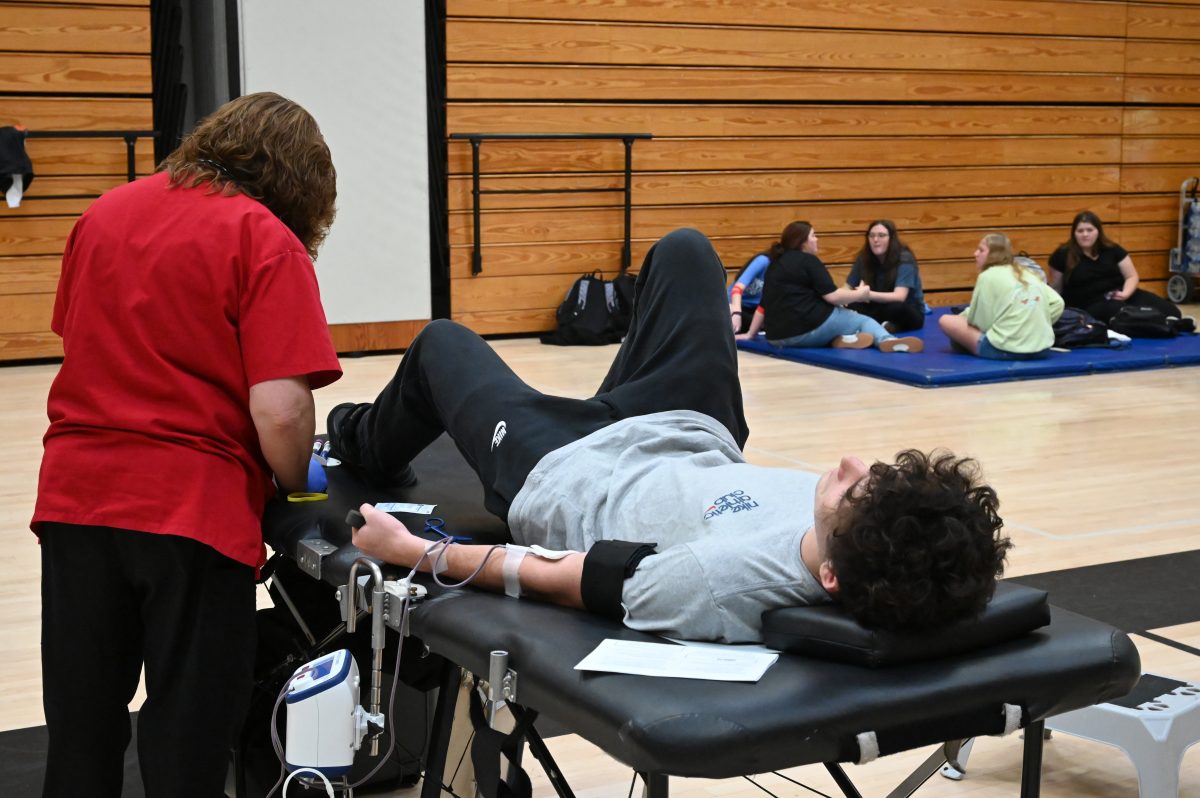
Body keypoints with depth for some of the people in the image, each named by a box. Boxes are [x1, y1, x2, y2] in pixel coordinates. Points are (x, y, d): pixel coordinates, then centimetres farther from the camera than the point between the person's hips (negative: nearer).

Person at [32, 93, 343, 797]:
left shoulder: (105, 212, 10)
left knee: (81, 724, 18)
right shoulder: (265, 240, -9)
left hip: (74, 494, 6)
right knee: (187, 739, 9)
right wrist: (295, 487, 1)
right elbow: (279, 412, -18)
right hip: (193, 504, -5)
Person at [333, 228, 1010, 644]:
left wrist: (414, 551, -17)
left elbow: (552, 577, -32)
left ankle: (365, 443, 55)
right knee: (683, 252, 18)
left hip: (564, 471, -4)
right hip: (697, 443, 5)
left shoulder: (717, 587, -48)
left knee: (443, 342, 19)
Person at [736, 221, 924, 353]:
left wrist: (750, 334, 29)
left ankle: (839, 339, -3)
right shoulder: (808, 261, -4)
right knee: (864, 321, 8)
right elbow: (832, 296, -9)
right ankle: (887, 340, -21)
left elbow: (763, 305, 22)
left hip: (778, 337, 7)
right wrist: (860, 294, 6)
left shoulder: (775, 265, 19)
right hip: (809, 327, -7)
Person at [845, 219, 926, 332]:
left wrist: (868, 294, -46)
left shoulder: (904, 258, -19)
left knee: (896, 308, -40)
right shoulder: (864, 258, -4)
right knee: (850, 307, -24)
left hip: (910, 314, -5)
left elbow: (899, 297, -31)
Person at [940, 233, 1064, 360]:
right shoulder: (1028, 274, 15)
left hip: (1005, 349, -7)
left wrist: (963, 315, 17)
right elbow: (1058, 303, 8)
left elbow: (979, 321, -4)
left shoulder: (988, 276, -3)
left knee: (945, 320, 7)